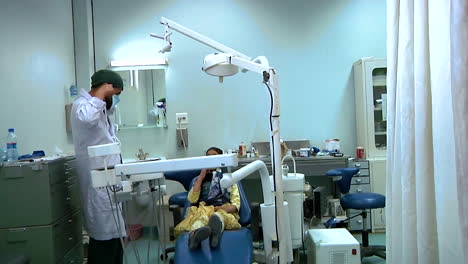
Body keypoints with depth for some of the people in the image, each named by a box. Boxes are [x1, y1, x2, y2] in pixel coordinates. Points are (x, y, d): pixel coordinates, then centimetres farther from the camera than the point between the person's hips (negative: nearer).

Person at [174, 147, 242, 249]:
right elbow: (192, 199, 9)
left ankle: (215, 231, -72)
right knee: (202, 217, -39)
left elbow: (236, 203, 12)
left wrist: (226, 208, -12)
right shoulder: (199, 178, 29)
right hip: (202, 210, 1)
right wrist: (201, 177, 11)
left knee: (219, 216, -40)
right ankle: (195, 235, -71)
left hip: (223, 211, 0)